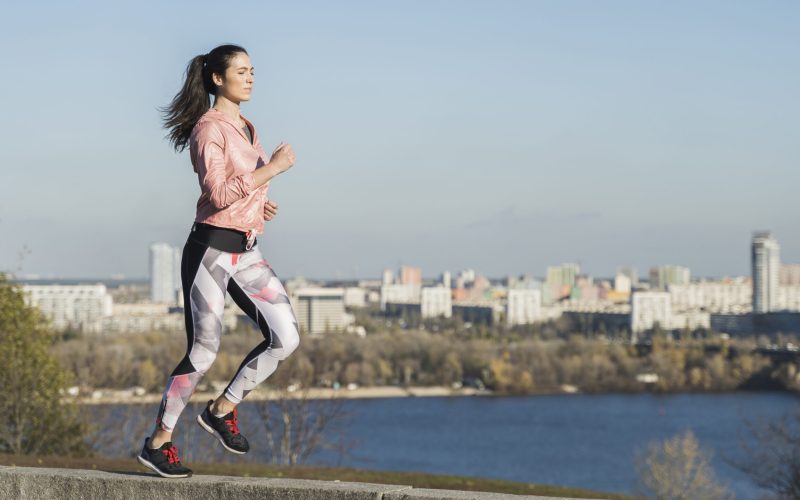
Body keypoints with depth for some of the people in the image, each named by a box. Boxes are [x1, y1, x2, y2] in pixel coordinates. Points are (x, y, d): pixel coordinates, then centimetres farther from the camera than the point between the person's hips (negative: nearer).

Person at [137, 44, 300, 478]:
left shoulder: (246, 128, 16)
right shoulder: (209, 128, -11)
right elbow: (217, 193, -22)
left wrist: (258, 202, 11)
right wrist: (270, 169, -21)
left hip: (247, 252, 8)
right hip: (212, 249, -8)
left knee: (286, 338, -3)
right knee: (203, 352, -3)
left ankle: (222, 409, 12)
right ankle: (158, 443, 11)